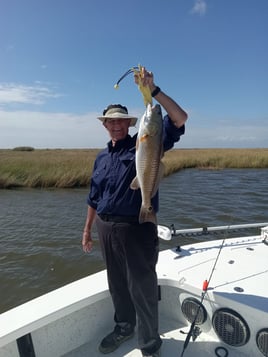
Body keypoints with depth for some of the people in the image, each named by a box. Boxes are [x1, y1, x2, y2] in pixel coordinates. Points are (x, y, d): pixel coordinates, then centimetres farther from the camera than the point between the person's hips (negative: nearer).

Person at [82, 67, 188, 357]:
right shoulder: (101, 157, 12)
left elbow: (179, 118, -16)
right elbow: (94, 197, 16)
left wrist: (153, 90, -21)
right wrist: (87, 229, 18)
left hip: (136, 228, -5)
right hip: (106, 229, 6)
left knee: (142, 288, 7)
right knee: (117, 284, 22)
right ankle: (123, 327, 46)